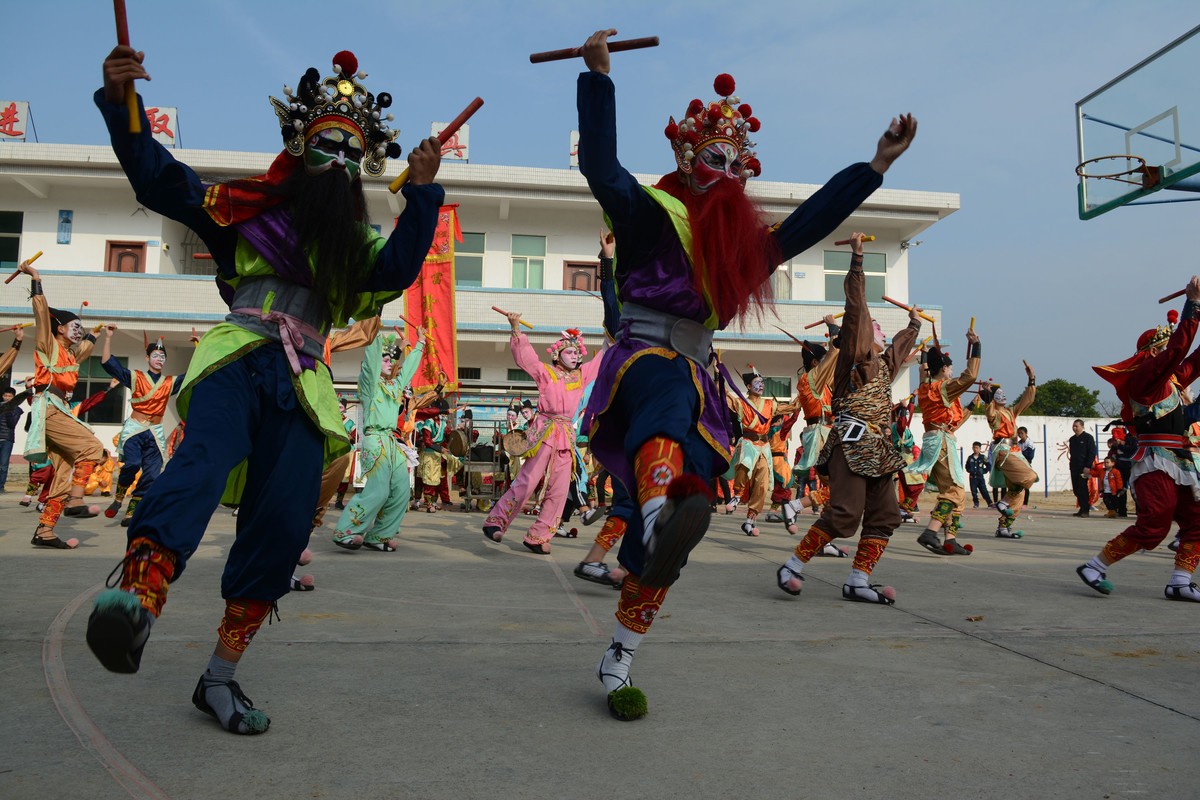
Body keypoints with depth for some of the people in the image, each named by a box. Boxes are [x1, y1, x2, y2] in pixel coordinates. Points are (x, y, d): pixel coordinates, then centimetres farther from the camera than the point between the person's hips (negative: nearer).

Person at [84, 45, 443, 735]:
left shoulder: (358, 242, 20)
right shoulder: (248, 206, 16)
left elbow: (395, 273, -1)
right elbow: (157, 178, 9)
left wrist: (422, 195, -11)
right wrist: (120, 103, -6)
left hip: (301, 382, 2)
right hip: (235, 359, -2)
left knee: (284, 523, -7)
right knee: (206, 459, -34)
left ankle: (221, 676, 4)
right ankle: (139, 596, -55)